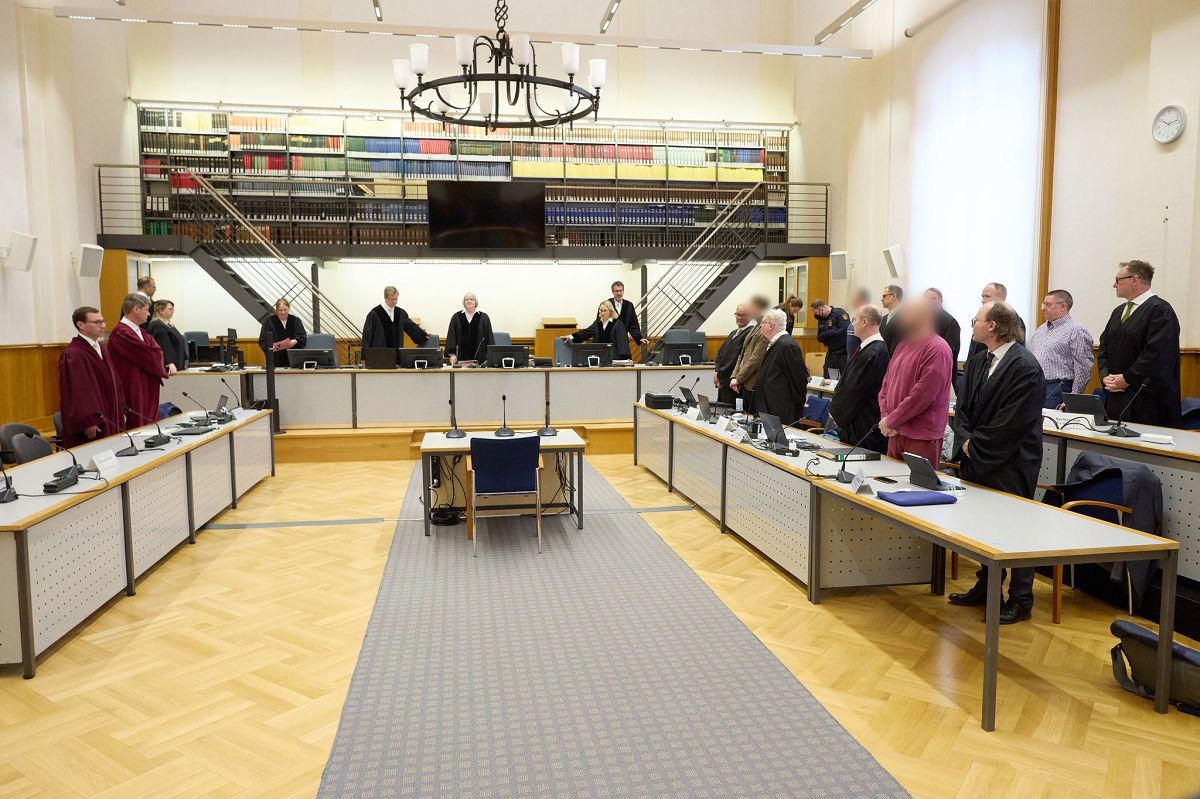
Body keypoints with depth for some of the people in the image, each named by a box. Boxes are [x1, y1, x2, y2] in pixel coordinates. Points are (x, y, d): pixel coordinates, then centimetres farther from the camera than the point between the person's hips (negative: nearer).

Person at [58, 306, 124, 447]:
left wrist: (120, 411, 15)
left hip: (109, 419, 9)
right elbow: (76, 391, -18)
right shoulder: (72, 355, -14)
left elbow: (113, 382, 18)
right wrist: (88, 422, -21)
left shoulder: (100, 349, 13)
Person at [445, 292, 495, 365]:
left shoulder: (484, 317, 6)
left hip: (479, 356, 0)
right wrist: (452, 354, -5)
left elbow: (489, 337, 4)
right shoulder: (456, 317, 8)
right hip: (461, 356, 0)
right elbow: (451, 336, 5)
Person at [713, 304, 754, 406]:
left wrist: (719, 374, -11)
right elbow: (720, 352, 17)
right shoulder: (733, 332, 18)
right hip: (722, 382, 9)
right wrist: (716, 371, -1)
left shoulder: (751, 333, -12)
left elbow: (737, 357, -17)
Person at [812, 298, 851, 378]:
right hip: (831, 353, 7)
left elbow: (845, 330, -22)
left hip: (843, 352, -7)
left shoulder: (839, 313, -10)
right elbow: (819, 337, 12)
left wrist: (827, 333, -15)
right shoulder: (821, 319, 12)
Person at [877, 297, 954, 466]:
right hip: (895, 433, 8)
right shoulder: (903, 345, 13)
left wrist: (890, 421, -14)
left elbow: (922, 395, -20)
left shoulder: (937, 349, -13)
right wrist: (885, 418, -2)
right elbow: (886, 384, 13)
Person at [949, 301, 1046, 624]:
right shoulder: (977, 363, 11)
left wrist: (975, 445, -14)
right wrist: (965, 440, -7)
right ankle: (986, 588, 31)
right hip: (977, 462, 8)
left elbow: (1014, 422, -20)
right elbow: (962, 407, 10)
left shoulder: (1025, 367, -15)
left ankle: (1020, 601, 16)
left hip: (1009, 467, -8)